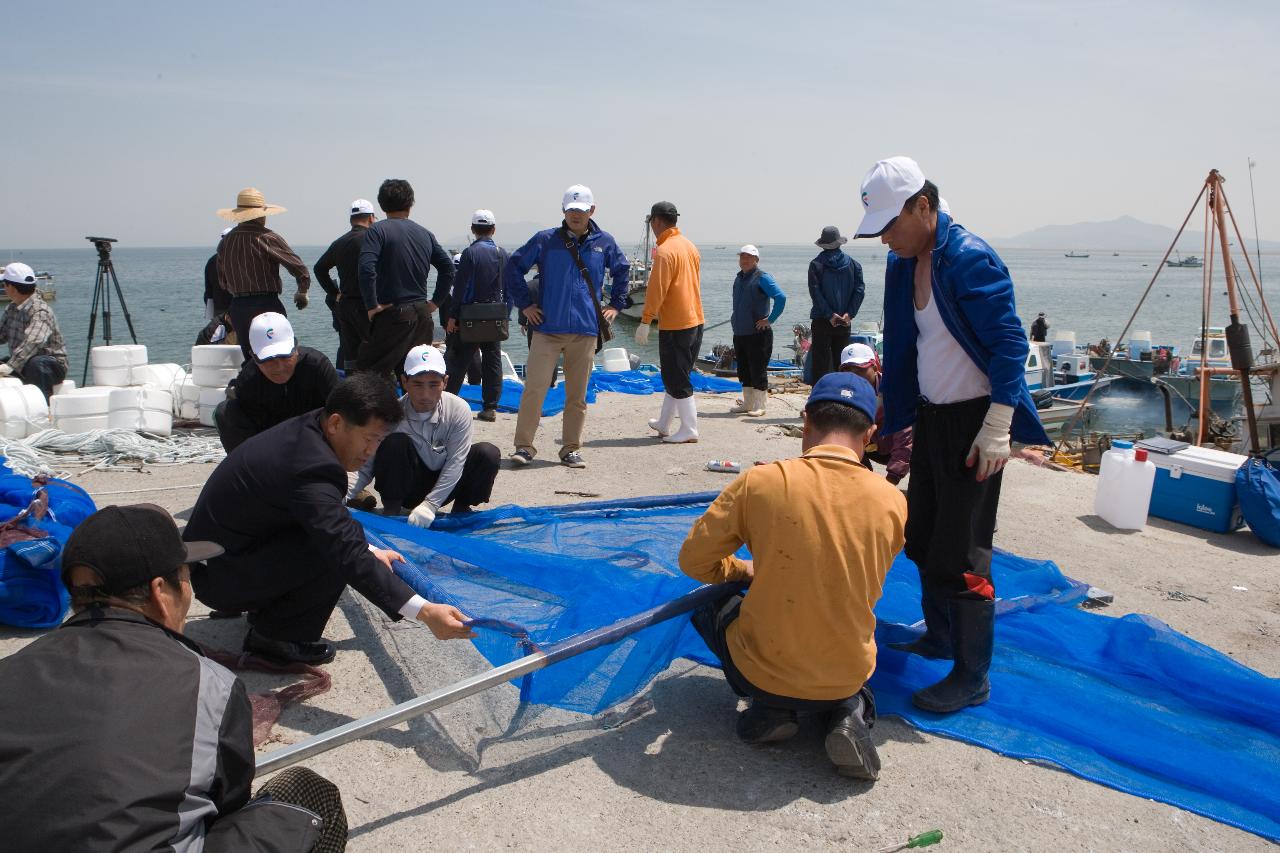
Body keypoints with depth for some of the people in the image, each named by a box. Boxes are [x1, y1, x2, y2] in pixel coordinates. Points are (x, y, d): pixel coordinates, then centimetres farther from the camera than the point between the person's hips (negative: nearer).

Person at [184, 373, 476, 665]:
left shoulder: (303, 431, -2)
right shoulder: (312, 467, -31)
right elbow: (348, 556, -35)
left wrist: (370, 552, 10)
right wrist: (425, 612, -38)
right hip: (218, 576, -10)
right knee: (335, 555, -25)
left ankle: (263, 609, 15)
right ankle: (272, 637, -6)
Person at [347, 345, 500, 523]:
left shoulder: (459, 410, -19)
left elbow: (455, 462, -20)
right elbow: (366, 466, -17)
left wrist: (430, 504, -28)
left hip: (443, 486, 2)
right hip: (406, 489, -1)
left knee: (489, 454, -22)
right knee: (394, 442, -30)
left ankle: (461, 508, 3)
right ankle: (391, 510, -12)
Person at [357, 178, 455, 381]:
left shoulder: (377, 230, -6)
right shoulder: (425, 234, 10)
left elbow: (366, 269, -19)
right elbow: (448, 267, 9)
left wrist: (372, 306, -12)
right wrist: (436, 301, 13)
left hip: (392, 313, -6)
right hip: (422, 315, 6)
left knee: (370, 372, -2)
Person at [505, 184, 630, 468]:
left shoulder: (604, 242, 8)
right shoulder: (545, 240, 2)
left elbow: (622, 270, 24)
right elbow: (514, 267, 9)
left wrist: (616, 304, 16)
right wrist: (524, 304, 3)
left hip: (586, 330, 2)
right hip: (547, 329, -2)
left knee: (577, 395, 7)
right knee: (534, 387, -8)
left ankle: (571, 449, 17)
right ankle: (524, 446, 3)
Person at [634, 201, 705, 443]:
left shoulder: (665, 251, -15)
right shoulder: (690, 246, 12)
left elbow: (656, 290, -19)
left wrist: (645, 322, -16)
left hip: (674, 325, -9)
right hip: (695, 321, 9)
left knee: (676, 380, -1)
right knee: (676, 376, 16)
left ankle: (689, 430, 2)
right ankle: (664, 424, 27)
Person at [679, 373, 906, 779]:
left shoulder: (760, 481, -16)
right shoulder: (893, 501, -8)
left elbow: (694, 561, -7)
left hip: (763, 673, -2)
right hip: (849, 678, 3)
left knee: (708, 597, 26)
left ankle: (771, 708, 9)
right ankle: (850, 713, 9)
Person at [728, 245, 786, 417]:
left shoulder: (762, 278, -10)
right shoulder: (739, 278, 13)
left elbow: (781, 297, -19)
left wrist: (770, 320, -16)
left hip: (758, 334, -8)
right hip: (739, 333, 8)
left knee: (758, 370, -2)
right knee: (743, 370, 13)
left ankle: (759, 406, 6)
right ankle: (747, 404, 23)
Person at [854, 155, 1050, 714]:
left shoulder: (970, 258, -18)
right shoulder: (902, 263, 7)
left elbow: (1009, 343, -20)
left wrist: (996, 430, -22)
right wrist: (898, 418, 15)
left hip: (973, 422, -8)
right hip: (930, 417, 9)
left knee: (961, 553, -4)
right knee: (922, 538, 17)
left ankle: (972, 678, 11)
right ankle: (938, 639, 36)